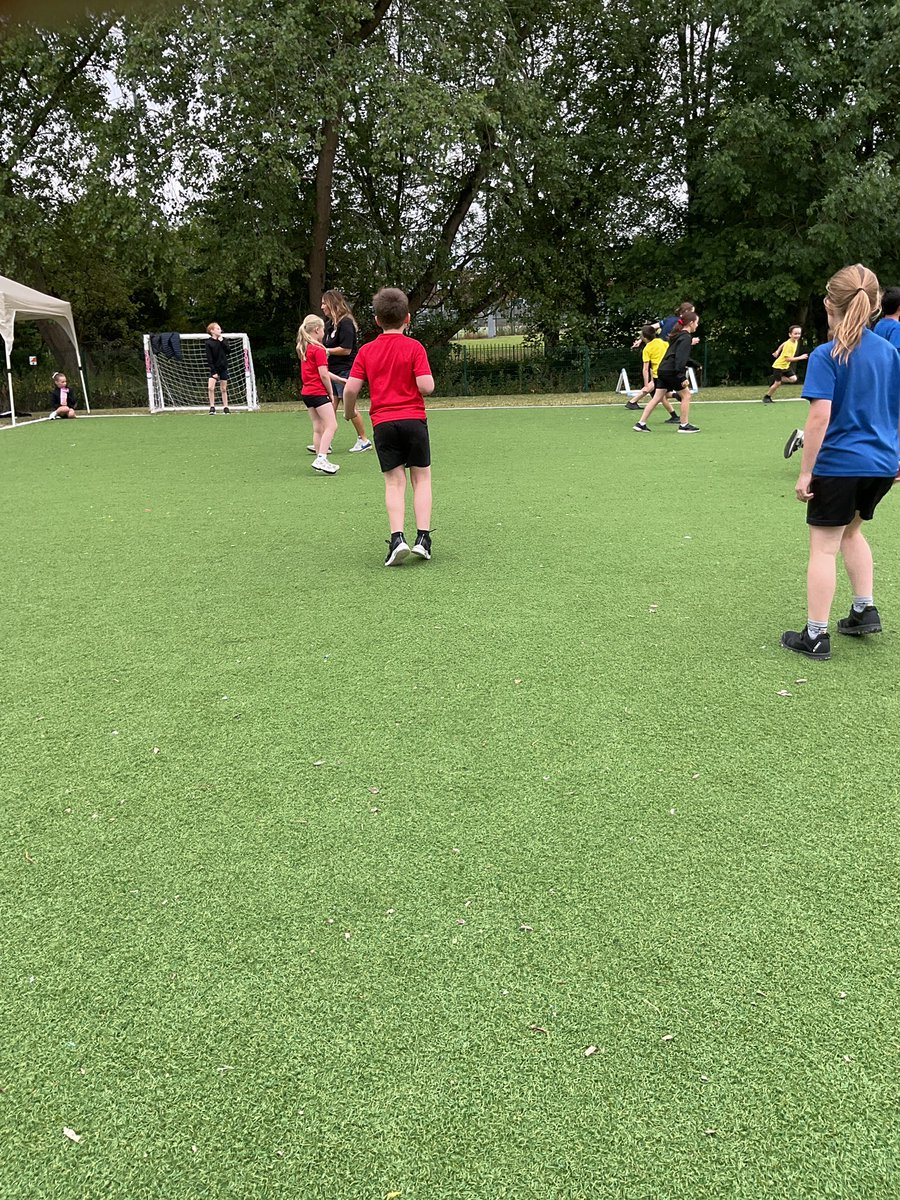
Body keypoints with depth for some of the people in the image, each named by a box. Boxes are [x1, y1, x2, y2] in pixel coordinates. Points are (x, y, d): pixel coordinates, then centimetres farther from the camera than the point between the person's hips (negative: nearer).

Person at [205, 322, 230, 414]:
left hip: (223, 367, 3)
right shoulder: (209, 343, -7)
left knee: (223, 389, 7)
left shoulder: (223, 340, 6)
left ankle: (225, 407, 14)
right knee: (210, 387, -16)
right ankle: (212, 407, -8)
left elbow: (227, 351, -5)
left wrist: (222, 341, -13)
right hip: (214, 368, -3)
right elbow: (209, 359, -9)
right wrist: (214, 371, -15)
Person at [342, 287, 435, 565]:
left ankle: (397, 539, -10)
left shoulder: (366, 351, 4)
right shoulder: (414, 347, -3)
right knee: (421, 478, 9)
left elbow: (350, 389, -2)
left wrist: (350, 412, 17)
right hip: (414, 419, -2)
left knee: (394, 482, 4)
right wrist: (429, 381, 11)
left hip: (382, 423, 2)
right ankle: (423, 537, 2)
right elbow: (426, 386, -12)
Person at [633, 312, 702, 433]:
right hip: (672, 371, -9)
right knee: (686, 395, 3)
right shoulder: (686, 337, -11)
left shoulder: (678, 335, 18)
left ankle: (641, 423, 6)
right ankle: (684, 425, 7)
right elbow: (680, 358, -21)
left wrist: (694, 364, 38)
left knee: (657, 397, 9)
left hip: (663, 369, 9)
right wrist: (682, 377, -24)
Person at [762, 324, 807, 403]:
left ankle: (774, 380, 11)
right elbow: (788, 359, -30)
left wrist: (777, 351, 22)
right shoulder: (789, 345, -27)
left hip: (786, 366, 8)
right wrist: (800, 358, -31)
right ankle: (766, 397, 13)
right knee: (777, 383, -4)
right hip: (779, 366, -8)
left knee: (793, 379, -3)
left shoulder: (795, 341, -2)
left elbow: (783, 344, 15)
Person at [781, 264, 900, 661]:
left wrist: (805, 472, -14)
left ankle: (815, 636, 6)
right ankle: (865, 610, 26)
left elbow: (820, 416, -19)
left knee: (823, 548, 2)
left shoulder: (826, 356, -12)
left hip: (838, 465, -6)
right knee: (851, 530, 28)